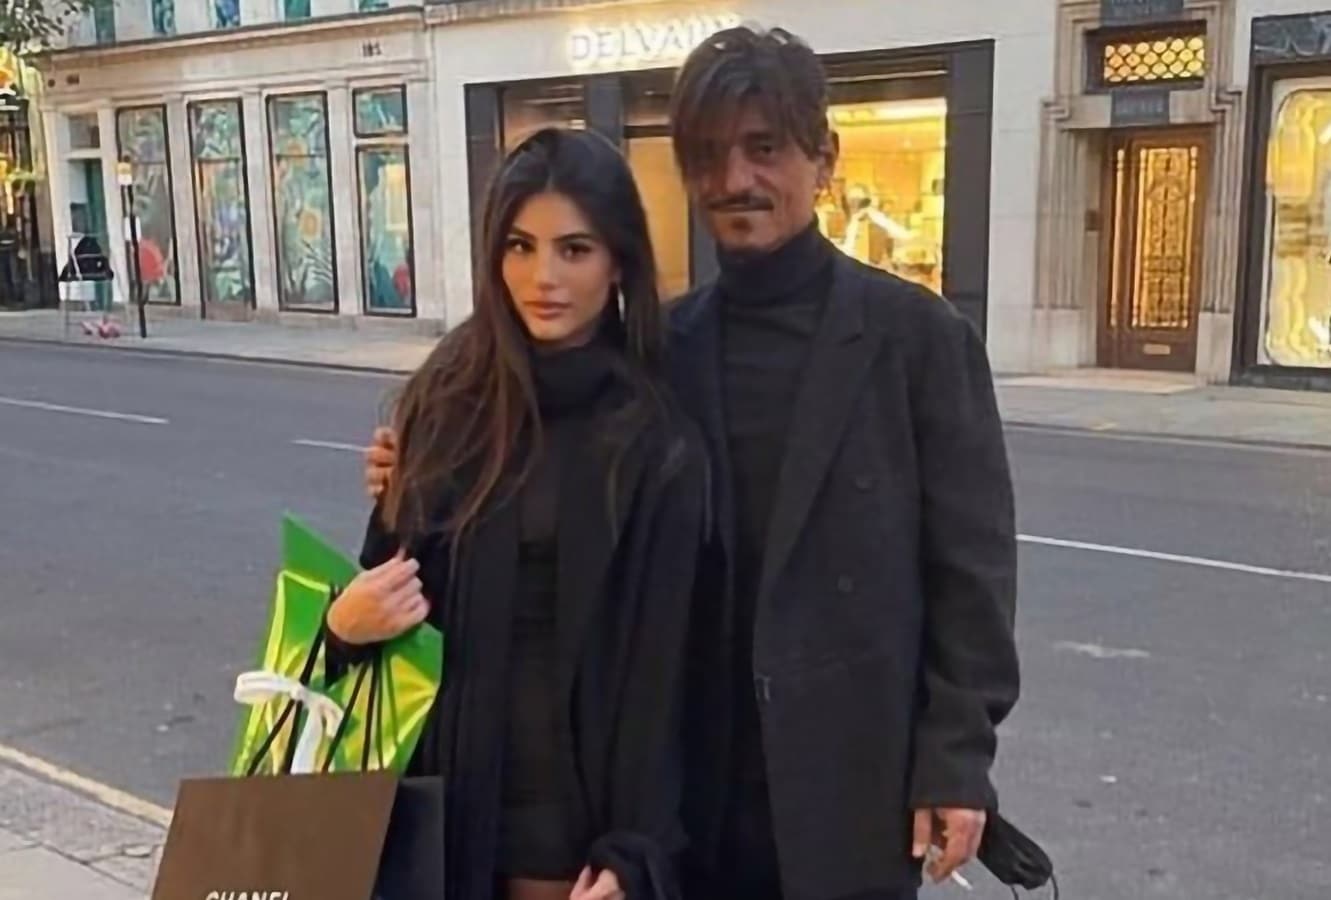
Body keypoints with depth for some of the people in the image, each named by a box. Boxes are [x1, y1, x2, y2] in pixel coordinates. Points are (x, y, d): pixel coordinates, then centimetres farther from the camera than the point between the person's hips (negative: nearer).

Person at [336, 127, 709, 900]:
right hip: (446, 792, 3)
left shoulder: (656, 443, -10)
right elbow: (388, 571, 10)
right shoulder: (447, 399, 1)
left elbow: (657, 662, -10)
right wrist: (344, 623, -11)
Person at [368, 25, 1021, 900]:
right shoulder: (666, 342, 3)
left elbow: (970, 559, -6)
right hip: (702, 770, 3)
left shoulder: (916, 333, -6)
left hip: (855, 769, -3)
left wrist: (958, 757, -9)